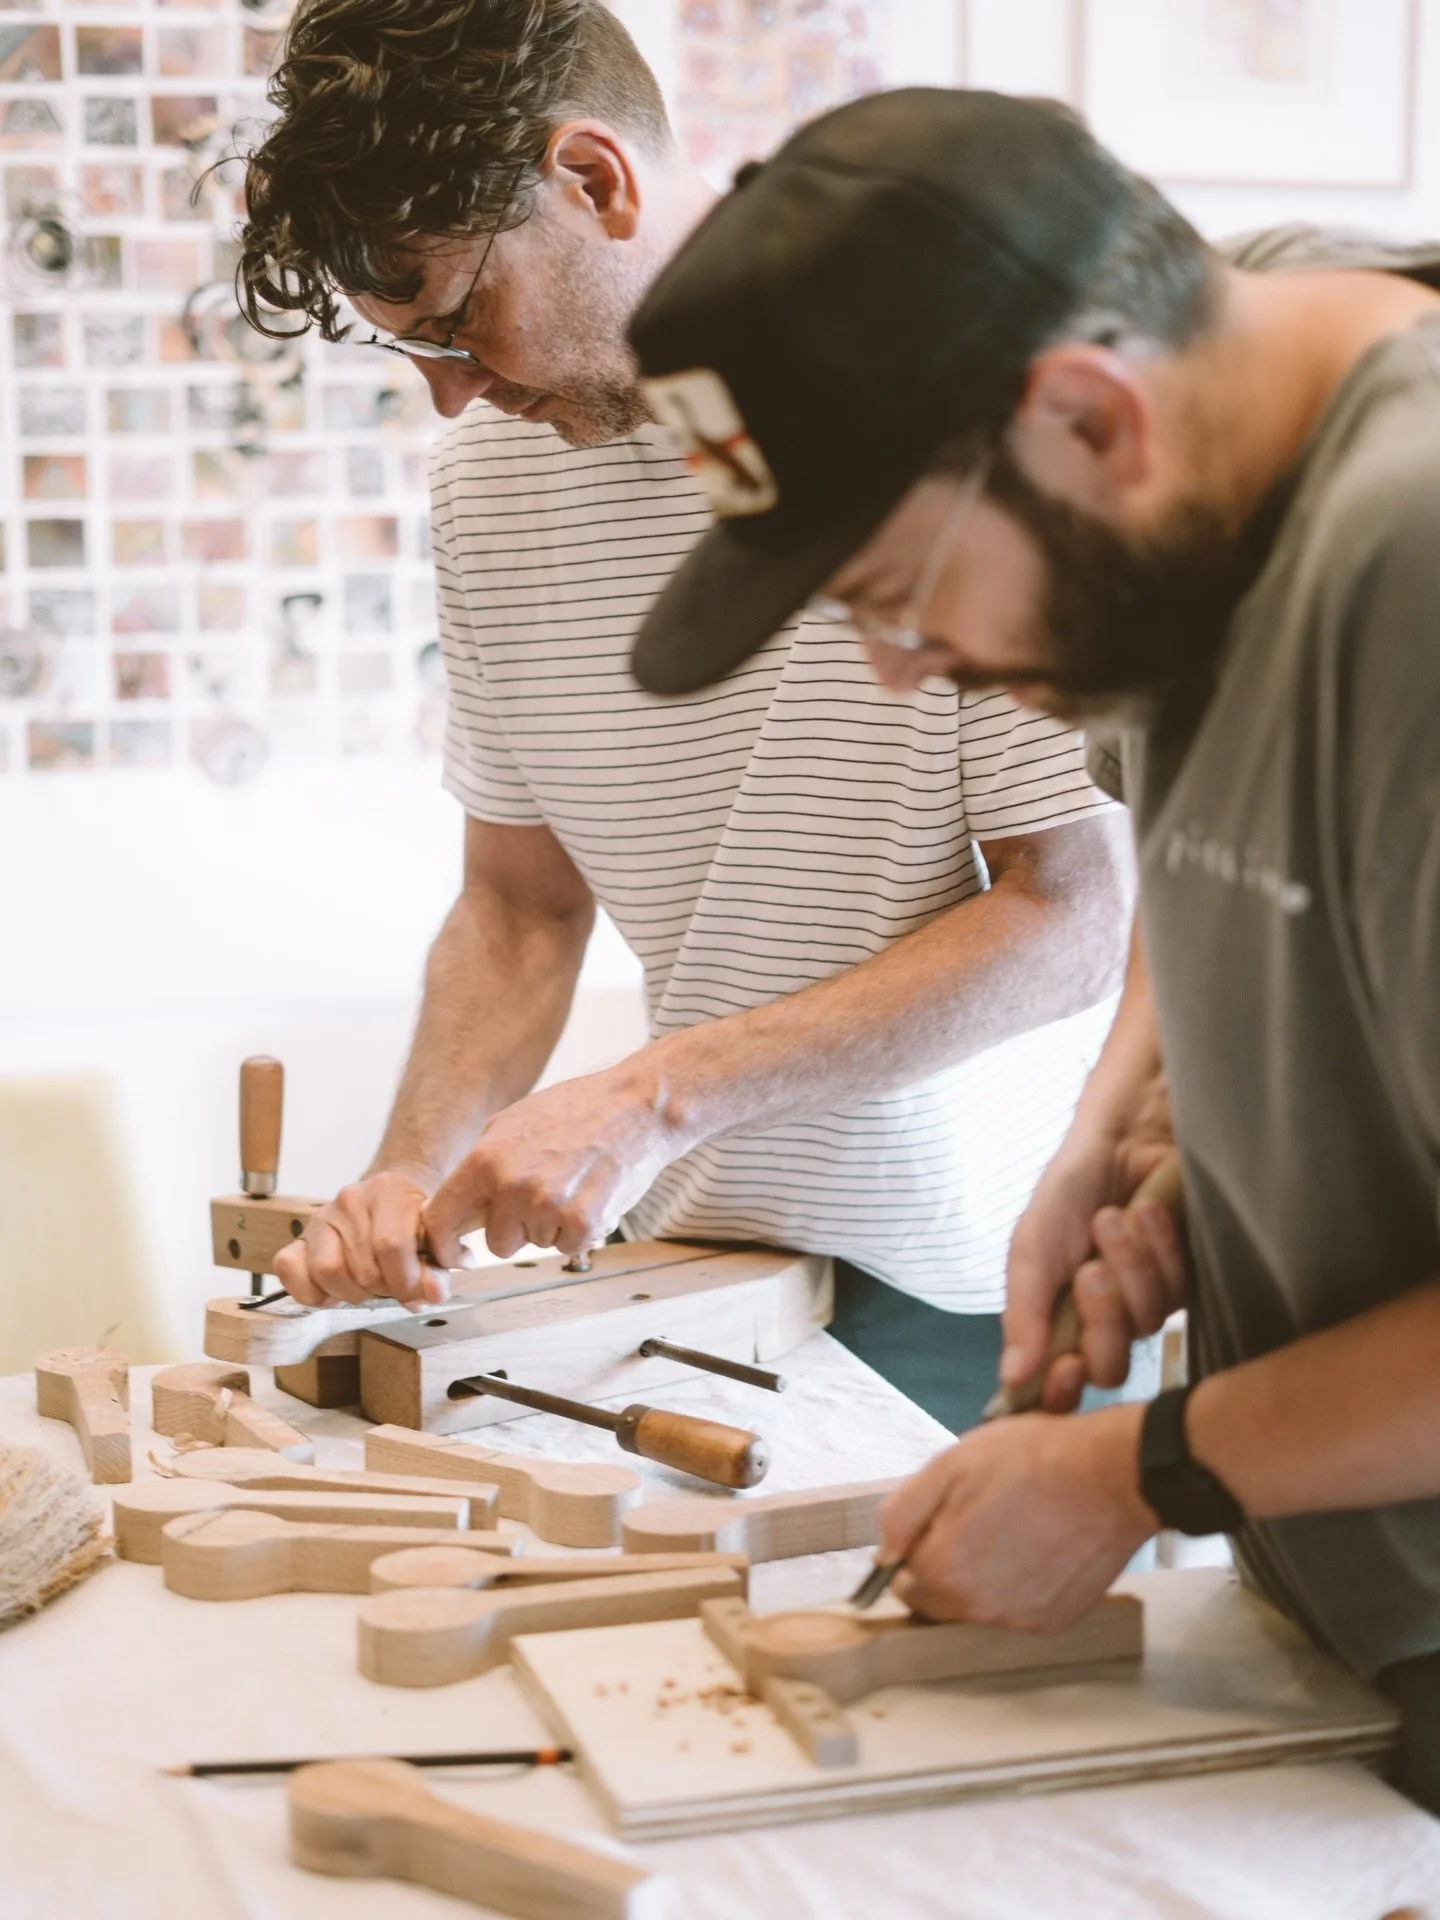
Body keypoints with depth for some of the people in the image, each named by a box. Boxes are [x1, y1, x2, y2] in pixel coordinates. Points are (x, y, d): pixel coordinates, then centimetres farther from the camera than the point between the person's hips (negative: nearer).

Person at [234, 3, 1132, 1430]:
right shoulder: (492, 461, 2)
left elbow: (1076, 919, -18)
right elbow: (522, 902, 9)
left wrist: (659, 1093, -23)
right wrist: (412, 1176, -9)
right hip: (692, 1256, 4)